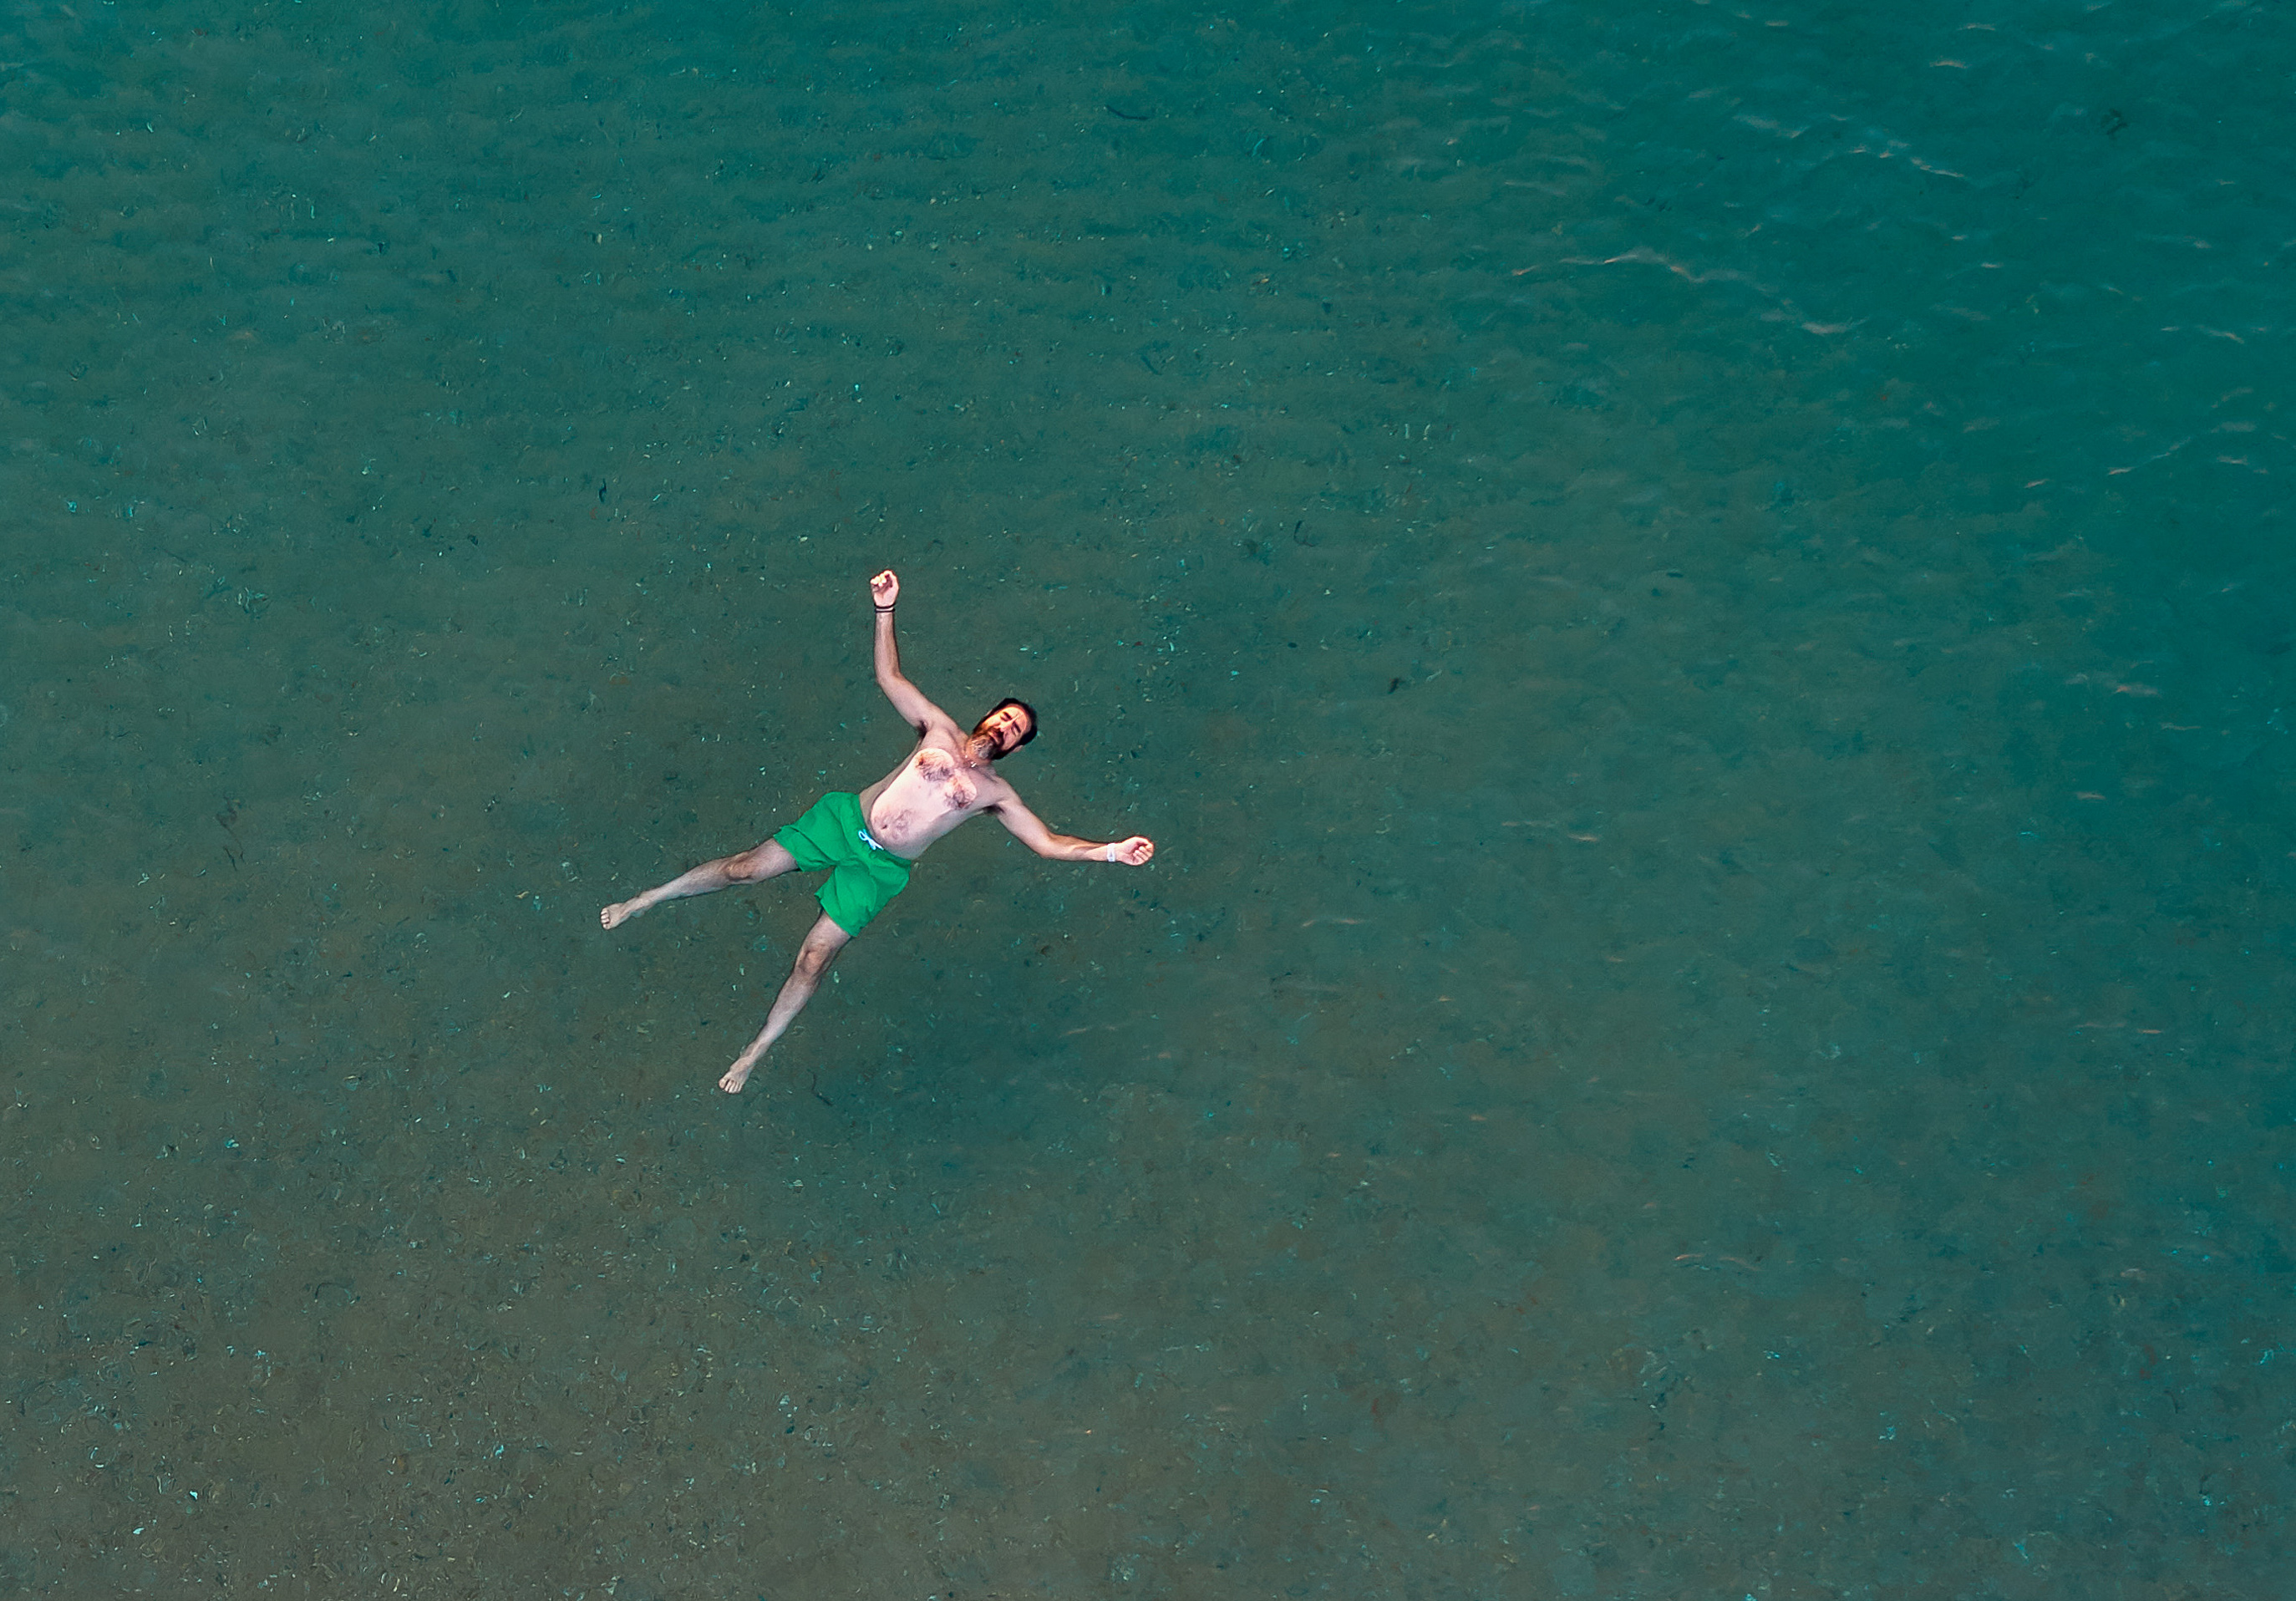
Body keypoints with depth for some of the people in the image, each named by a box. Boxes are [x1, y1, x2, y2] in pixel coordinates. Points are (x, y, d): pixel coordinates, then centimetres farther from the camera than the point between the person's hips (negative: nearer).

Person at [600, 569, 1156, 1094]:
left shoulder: (995, 794, 5)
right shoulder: (940, 730, 8)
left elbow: (1049, 843, 0)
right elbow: (890, 677, 8)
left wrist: (1112, 850, -15)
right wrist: (885, 610, -3)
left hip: (880, 868, -1)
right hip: (847, 820, 1)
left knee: (815, 956, -8)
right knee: (745, 868, -1)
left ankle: (754, 1055, 2)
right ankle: (642, 902, 20)